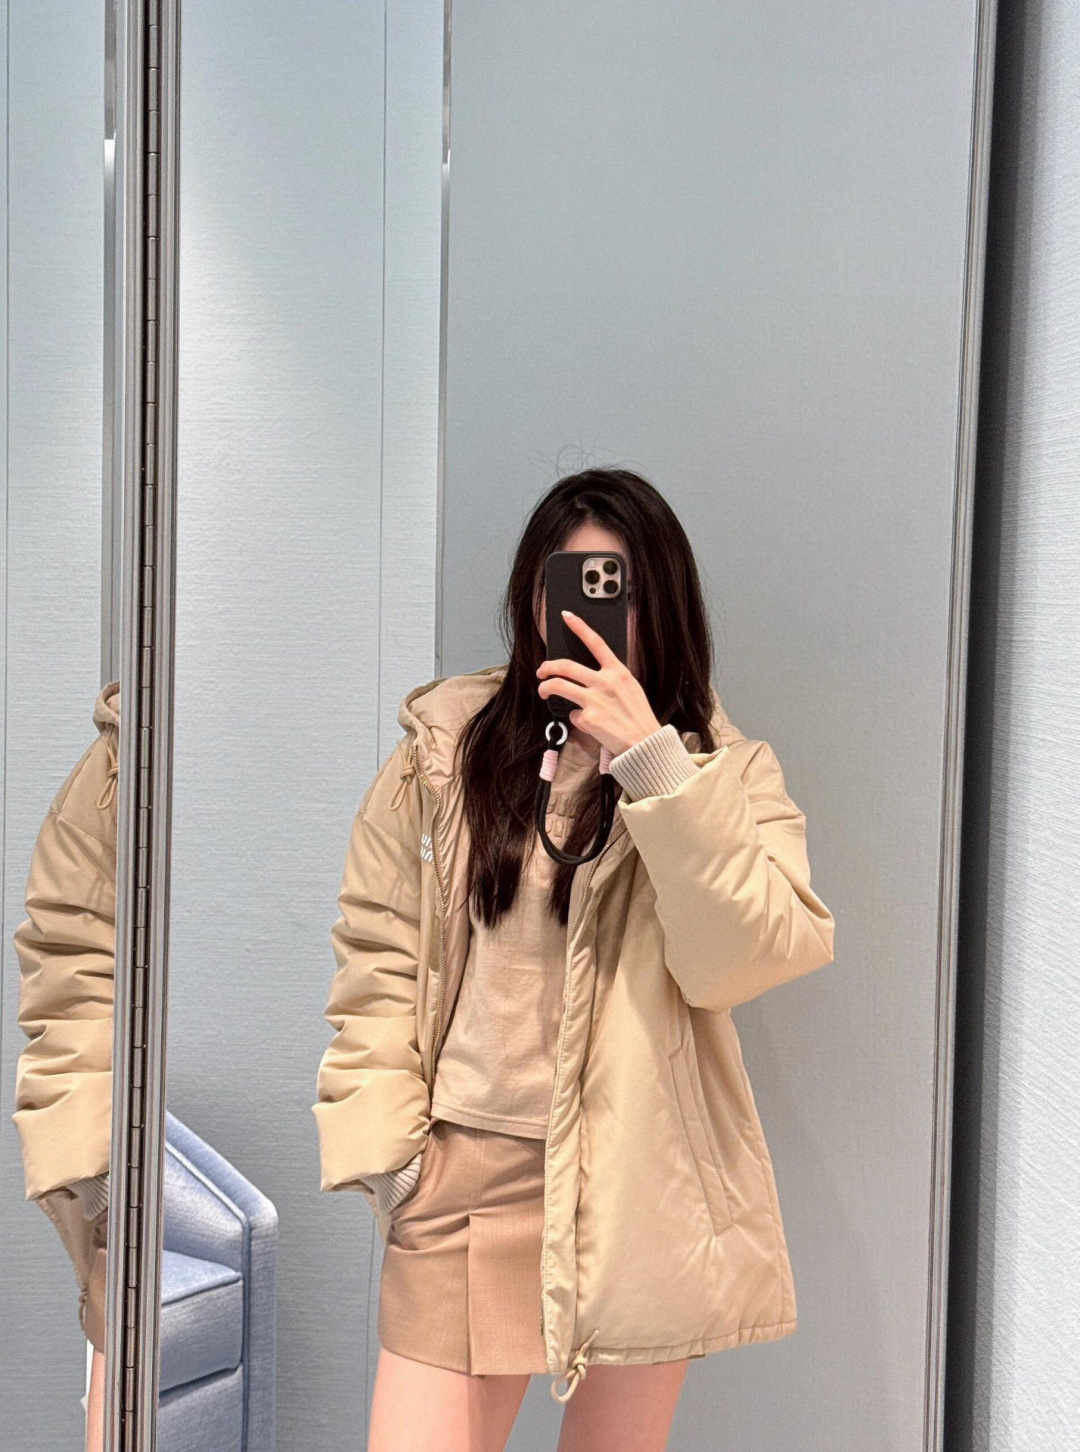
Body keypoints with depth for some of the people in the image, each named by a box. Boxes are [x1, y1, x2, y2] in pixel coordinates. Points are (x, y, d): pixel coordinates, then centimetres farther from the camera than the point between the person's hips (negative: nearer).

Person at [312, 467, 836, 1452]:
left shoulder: (727, 772, 0)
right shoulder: (443, 752, 2)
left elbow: (747, 960, -16)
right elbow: (377, 959, 5)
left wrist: (652, 763, -22)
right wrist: (382, 1146, -2)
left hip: (643, 1181, 0)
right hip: (468, 1176, 0)